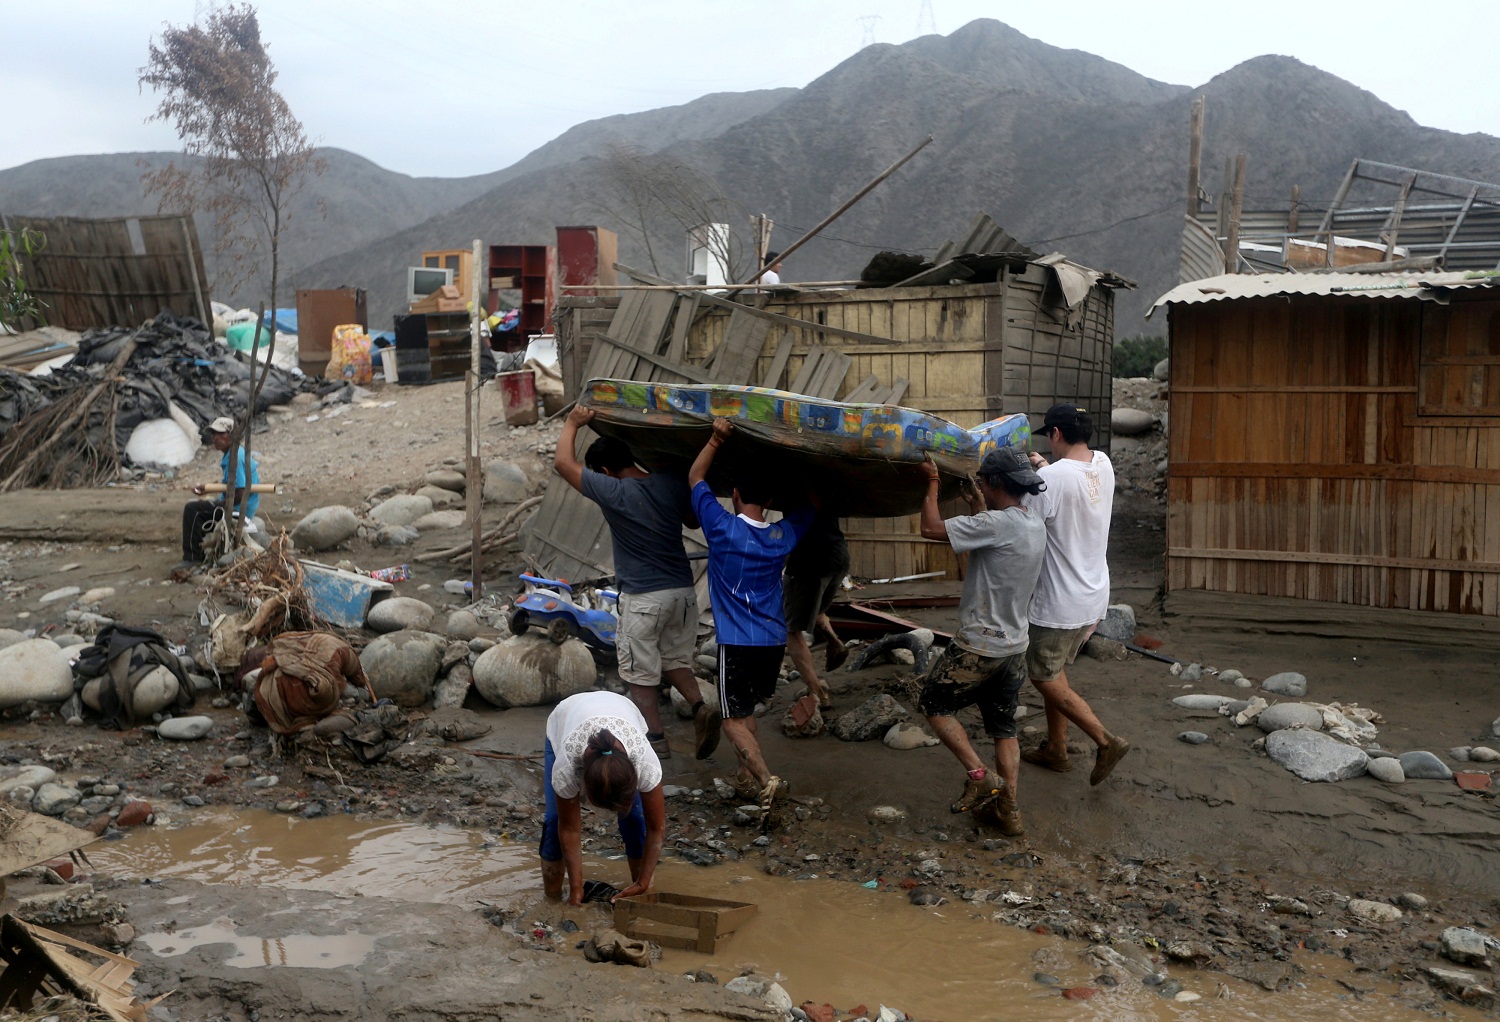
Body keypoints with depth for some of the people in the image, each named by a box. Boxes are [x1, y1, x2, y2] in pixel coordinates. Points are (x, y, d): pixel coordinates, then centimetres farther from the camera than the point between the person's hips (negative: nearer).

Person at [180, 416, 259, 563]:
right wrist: (207, 489, 11)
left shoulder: (235, 458, -21)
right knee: (197, 510, 25)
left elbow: (240, 494, -25)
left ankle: (192, 557, -6)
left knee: (191, 509, -13)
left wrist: (218, 505, -13)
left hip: (238, 509, -11)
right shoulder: (234, 454, 11)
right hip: (236, 506, 11)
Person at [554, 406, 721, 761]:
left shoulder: (613, 492, -15)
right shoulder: (671, 484, 1)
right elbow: (693, 521, 18)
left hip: (643, 598, -6)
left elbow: (563, 462, -8)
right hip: (683, 591, 6)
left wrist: (572, 423, 3)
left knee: (640, 674, 9)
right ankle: (700, 707, -2)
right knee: (675, 659, 21)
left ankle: (656, 740, 12)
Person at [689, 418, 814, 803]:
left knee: (734, 717, 2)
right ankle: (747, 777, 20)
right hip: (774, 641, 5)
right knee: (746, 709, 22)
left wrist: (717, 439, -1)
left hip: (737, 643, -5)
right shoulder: (783, 536, 1)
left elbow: (695, 477, 2)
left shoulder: (723, 528, -10)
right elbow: (811, 507, 21)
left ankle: (766, 780, -14)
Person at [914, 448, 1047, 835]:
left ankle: (980, 775, 3)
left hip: (978, 647, -8)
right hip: (1014, 646, 8)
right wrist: (979, 508, 27)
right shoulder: (1035, 524, 3)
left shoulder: (997, 524, -23)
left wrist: (932, 482, -9)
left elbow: (931, 528, -21)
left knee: (932, 704, 11)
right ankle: (1010, 811, 20)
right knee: (1004, 727, 17)